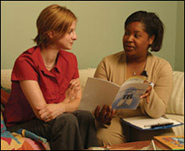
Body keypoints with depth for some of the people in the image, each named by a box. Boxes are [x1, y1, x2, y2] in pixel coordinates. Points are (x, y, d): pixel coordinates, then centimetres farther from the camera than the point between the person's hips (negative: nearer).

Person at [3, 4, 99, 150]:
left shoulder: (70, 59, 1)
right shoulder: (25, 62, -20)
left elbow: (78, 101, -2)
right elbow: (41, 112, -24)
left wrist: (60, 107, -24)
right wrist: (67, 100, -9)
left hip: (57, 119, 6)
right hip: (22, 125, -6)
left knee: (85, 116, -23)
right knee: (67, 120, -30)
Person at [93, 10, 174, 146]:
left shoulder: (162, 67, 1)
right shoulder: (107, 63, 1)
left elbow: (158, 112, -7)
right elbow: (97, 101, -4)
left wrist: (149, 94, -30)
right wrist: (101, 117, -29)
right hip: (115, 121, -1)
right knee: (103, 139, -33)